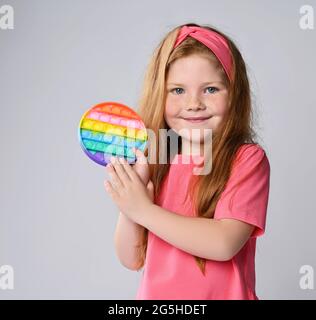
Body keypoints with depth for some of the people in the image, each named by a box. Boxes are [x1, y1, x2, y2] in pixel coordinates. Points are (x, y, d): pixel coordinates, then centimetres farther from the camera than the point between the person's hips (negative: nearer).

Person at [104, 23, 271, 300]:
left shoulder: (247, 159, -13)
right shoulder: (154, 164, -4)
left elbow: (224, 244, -25)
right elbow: (133, 259, -4)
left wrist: (144, 210, -22)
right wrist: (127, 201, -18)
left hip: (222, 294, -3)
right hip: (155, 294, 3)